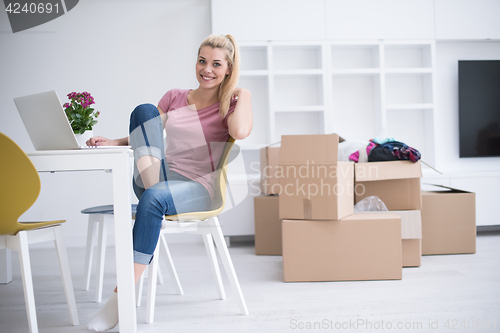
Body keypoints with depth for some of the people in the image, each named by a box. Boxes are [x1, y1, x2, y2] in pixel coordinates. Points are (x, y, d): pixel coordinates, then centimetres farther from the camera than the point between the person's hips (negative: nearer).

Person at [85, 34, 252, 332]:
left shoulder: (229, 103, 6)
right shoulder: (174, 97, 17)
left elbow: (240, 132, -19)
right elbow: (147, 135, 15)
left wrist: (243, 94, -3)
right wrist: (114, 143, -4)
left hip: (198, 188, -3)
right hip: (159, 182, 4)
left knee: (153, 198, -38)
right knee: (145, 110, -16)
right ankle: (157, 195, -30)